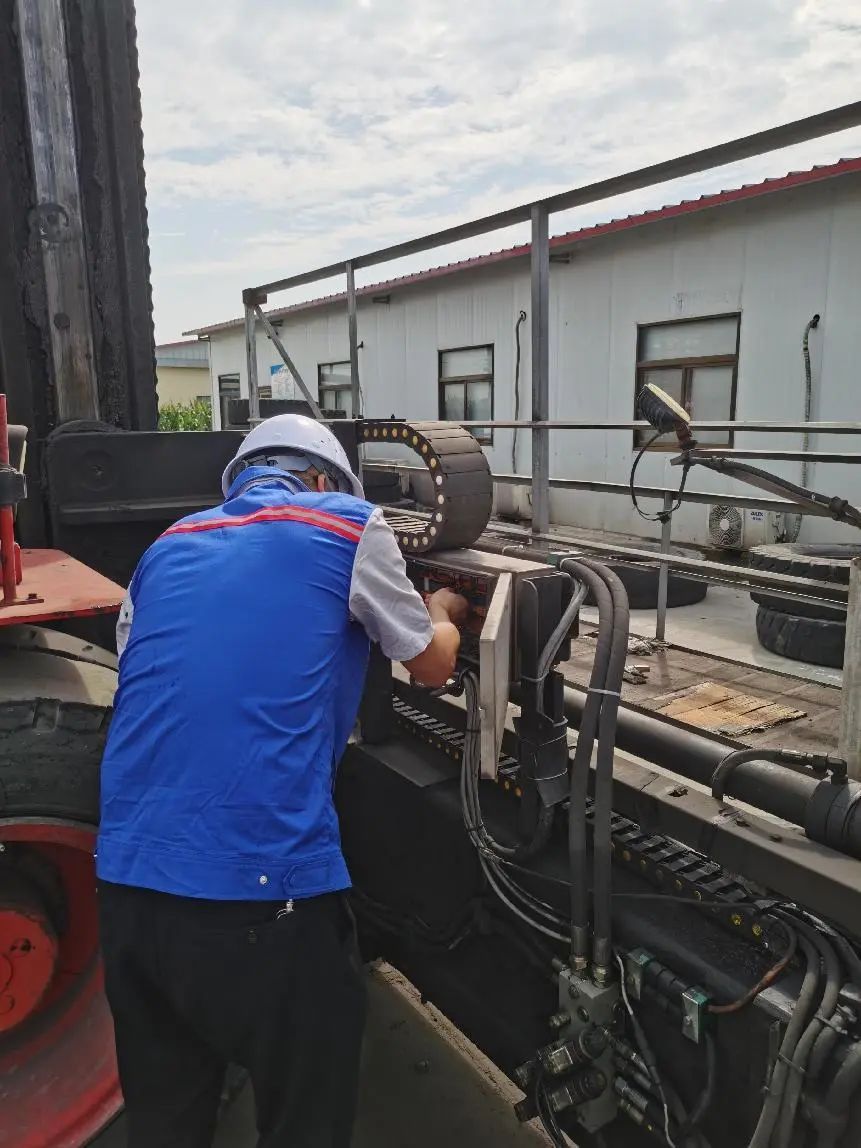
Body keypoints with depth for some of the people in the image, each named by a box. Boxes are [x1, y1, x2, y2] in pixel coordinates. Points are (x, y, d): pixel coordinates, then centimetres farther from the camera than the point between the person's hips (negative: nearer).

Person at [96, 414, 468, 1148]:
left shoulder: (165, 549, 16)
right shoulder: (348, 525, 3)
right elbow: (433, 666, 13)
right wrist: (443, 614, 35)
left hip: (126, 880, 6)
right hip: (260, 886, -5)